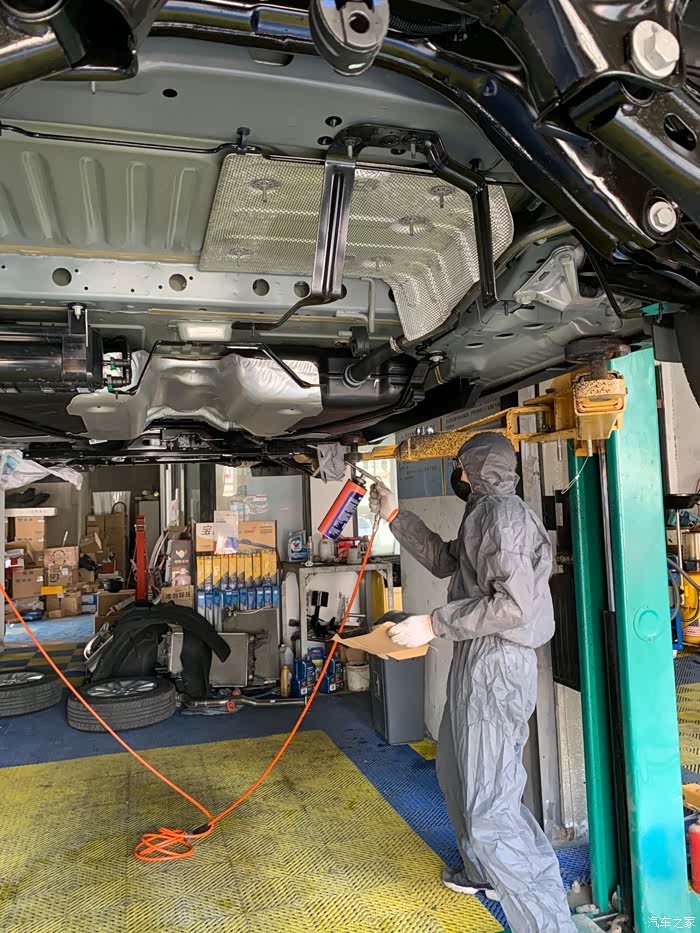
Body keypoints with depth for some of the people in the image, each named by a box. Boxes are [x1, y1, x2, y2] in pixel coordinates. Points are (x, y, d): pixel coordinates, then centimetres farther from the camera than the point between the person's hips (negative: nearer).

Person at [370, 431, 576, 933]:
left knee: (489, 808, -9)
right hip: (478, 664, 11)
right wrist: (395, 515, 21)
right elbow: (444, 560, 24)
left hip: (495, 665, -11)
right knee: (458, 771, 27)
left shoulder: (502, 512, -17)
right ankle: (485, 871, 46)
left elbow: (513, 604, -26)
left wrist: (434, 624, -21)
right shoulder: (486, 514, 16)